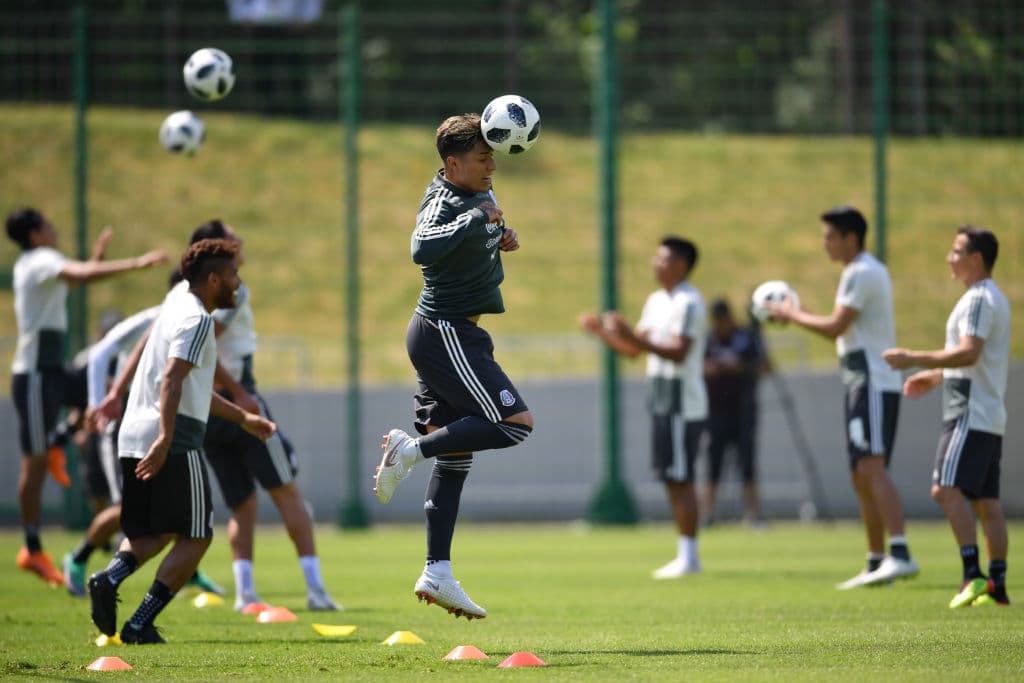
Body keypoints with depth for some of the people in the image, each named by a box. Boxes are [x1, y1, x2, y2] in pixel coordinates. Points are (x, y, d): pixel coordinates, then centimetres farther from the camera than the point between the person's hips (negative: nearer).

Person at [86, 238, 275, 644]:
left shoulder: (177, 305, 22)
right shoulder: (197, 320, -8)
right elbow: (172, 379, -23)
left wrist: (243, 418, 39)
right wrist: (165, 438, -32)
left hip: (133, 440, 9)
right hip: (173, 444, -9)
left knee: (153, 533, 17)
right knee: (195, 537, 2)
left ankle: (110, 577, -13)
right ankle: (140, 624, -7)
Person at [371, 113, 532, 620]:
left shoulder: (479, 194, 11)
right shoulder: (443, 202, -19)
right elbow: (424, 250, -40)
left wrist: (498, 238, 12)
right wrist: (476, 218, -34)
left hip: (447, 334, 10)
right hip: (446, 334, -10)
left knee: (455, 455, 9)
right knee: (516, 423, -16)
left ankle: (437, 574, 10)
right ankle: (412, 449, -10)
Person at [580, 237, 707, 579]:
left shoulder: (688, 303, -13)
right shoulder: (656, 301, 16)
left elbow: (678, 352, -24)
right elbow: (633, 350, 20)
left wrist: (636, 337, -33)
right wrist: (602, 332, 8)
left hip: (682, 406, -9)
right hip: (663, 405, 9)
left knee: (680, 480, -8)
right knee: (674, 481, 10)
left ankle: (688, 556, -6)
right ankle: (686, 555, 14)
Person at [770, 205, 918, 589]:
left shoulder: (862, 273, -11)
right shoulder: (867, 271, 20)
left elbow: (834, 327, -17)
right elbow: (845, 330, 23)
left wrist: (792, 315, -4)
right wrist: (797, 316, 16)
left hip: (874, 385, -10)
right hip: (862, 385, 10)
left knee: (872, 468, -20)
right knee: (861, 478, 10)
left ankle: (900, 554, -30)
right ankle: (876, 564, 12)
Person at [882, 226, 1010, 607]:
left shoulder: (979, 299, -12)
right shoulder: (995, 299, 21)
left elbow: (969, 353, -24)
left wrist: (913, 359, -21)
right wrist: (935, 377, 27)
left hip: (971, 415, -10)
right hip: (990, 418, 10)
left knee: (947, 489, -17)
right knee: (986, 501, 8)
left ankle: (973, 575, -24)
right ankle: (996, 585, 6)